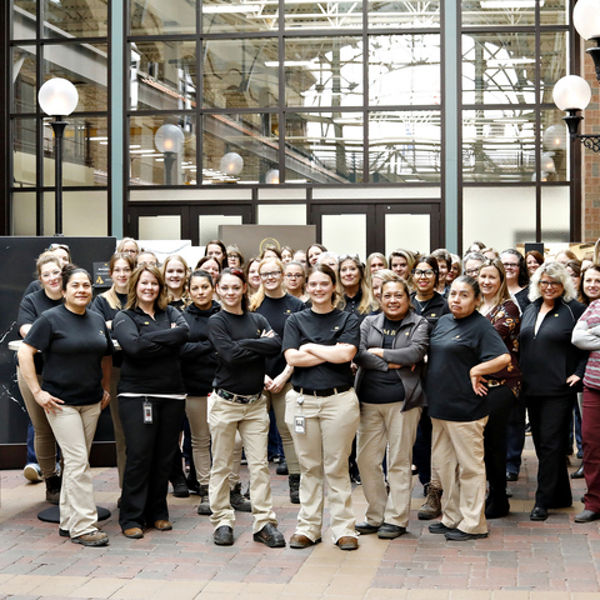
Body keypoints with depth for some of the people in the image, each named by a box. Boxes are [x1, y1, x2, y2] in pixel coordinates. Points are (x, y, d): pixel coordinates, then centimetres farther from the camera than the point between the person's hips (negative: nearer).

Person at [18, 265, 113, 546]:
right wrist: (37, 391, -15)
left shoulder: (97, 320, 10)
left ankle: (68, 521, 20)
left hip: (91, 402, 6)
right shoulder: (51, 318, -8)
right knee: (78, 461, -10)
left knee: (77, 461, 11)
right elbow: (25, 353, -11)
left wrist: (106, 388, 15)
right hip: (61, 402, -6)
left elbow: (106, 357, 22)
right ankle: (83, 526, -6)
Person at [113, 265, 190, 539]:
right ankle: (131, 518, 3)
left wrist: (150, 338, -12)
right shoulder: (124, 317, 3)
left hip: (171, 395, 4)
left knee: (165, 456, 7)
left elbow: (184, 332, -8)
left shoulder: (170, 313, 14)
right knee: (139, 456, -6)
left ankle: (157, 513, 18)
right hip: (137, 395, -4)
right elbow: (134, 346, -16)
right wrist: (167, 338, -9)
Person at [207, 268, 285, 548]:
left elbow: (276, 346, -8)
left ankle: (264, 523, 6)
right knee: (221, 466, 3)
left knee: (260, 464, 2)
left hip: (255, 402, 3)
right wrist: (261, 345, -9)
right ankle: (222, 522, 14)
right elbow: (230, 354, -18)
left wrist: (245, 344, -13)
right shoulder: (216, 321, -2)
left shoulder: (257, 320, 10)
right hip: (225, 402, -3)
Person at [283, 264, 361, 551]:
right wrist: (331, 353, -7)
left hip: (339, 400, -1)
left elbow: (346, 353, -11)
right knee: (309, 467, 7)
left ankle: (344, 529, 8)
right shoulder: (296, 321, 10)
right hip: (302, 400, 2)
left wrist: (309, 347, -4)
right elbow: (292, 358, -5)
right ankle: (308, 527, 16)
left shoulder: (348, 320, 7)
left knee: (337, 468, 1)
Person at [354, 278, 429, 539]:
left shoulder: (419, 324, 5)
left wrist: (379, 352, -6)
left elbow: (416, 352, -13)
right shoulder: (369, 323, 12)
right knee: (366, 459, 4)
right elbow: (357, 353, -3)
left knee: (399, 462, 0)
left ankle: (396, 519, 9)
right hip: (369, 400, 3)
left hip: (402, 401, -3)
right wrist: (391, 363, -10)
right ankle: (375, 516, 17)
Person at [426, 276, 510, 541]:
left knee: (470, 466, 1)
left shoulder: (481, 326, -11)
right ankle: (451, 517, 27)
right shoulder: (443, 321, 13)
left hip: (465, 409, -8)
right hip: (439, 406, 8)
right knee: (444, 464, 15)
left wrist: (475, 371, -13)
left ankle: (473, 524, 10)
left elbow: (504, 358, -20)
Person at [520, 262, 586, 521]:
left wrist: (579, 373, -11)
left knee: (551, 443, -6)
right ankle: (561, 497, 22)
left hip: (559, 389, -6)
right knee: (540, 442, 10)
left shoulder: (574, 310, -4)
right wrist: (520, 378, 12)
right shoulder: (530, 310, 14)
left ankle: (543, 500, -1)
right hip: (532, 388, 7)